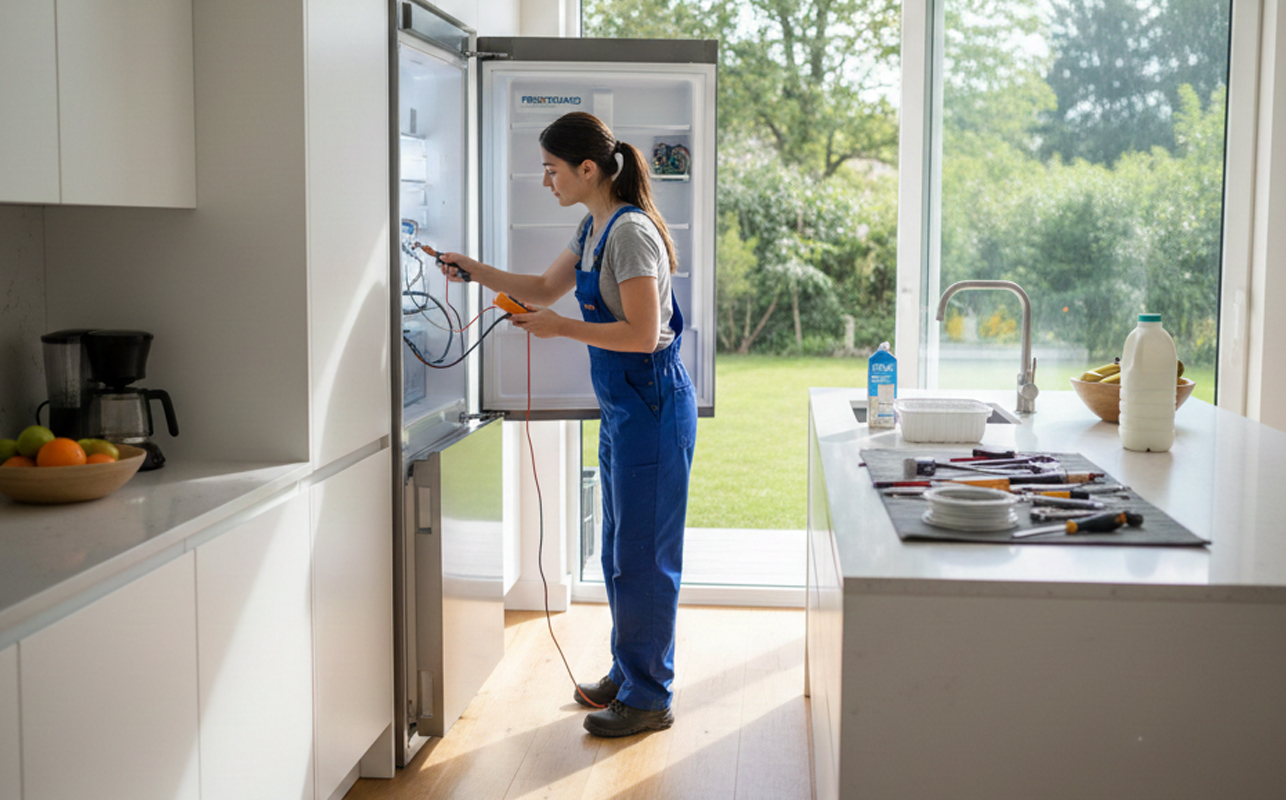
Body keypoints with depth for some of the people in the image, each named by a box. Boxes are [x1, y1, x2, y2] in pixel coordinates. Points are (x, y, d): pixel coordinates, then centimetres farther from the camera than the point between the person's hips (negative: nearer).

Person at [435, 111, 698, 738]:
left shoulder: (631, 232, -19)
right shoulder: (592, 228, 11)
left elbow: (643, 335, -23)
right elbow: (544, 288, 24)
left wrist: (561, 327, -18)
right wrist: (473, 270, 15)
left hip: (652, 404, -10)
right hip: (621, 405, 10)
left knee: (643, 554, -1)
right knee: (620, 551, 18)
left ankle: (649, 698, 10)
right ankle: (627, 673, 31)